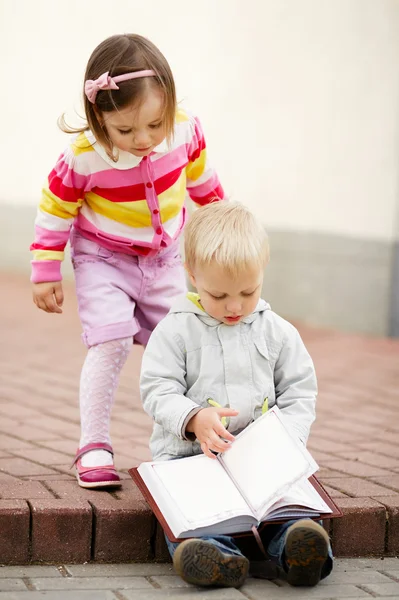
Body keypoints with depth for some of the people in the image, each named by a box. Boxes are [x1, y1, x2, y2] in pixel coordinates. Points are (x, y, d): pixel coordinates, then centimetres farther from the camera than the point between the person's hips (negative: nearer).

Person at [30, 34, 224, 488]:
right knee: (111, 344, -18)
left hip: (164, 258, 4)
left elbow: (200, 174, 4)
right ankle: (93, 447, -9)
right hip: (104, 259, -4)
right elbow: (55, 210, -14)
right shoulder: (83, 158, -30)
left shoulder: (184, 130, -19)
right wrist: (45, 273, -9)